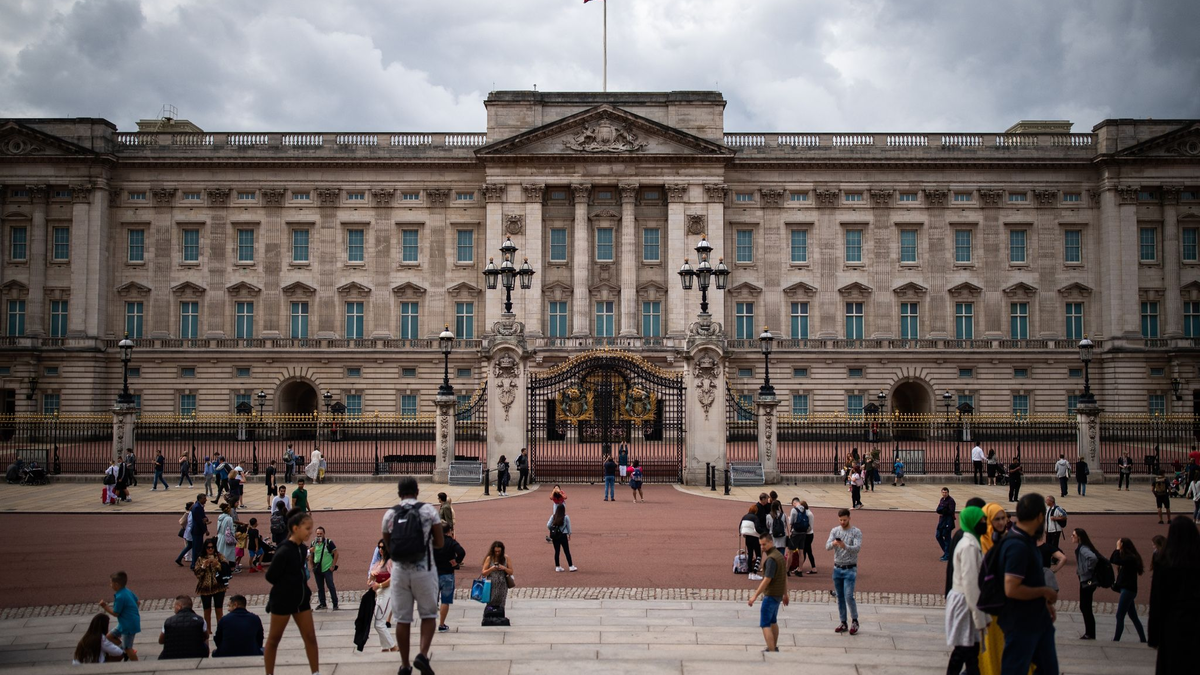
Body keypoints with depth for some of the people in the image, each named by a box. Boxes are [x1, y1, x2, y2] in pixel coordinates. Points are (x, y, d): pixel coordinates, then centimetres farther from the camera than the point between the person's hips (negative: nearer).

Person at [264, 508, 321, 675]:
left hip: (301, 599, 7)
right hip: (282, 600, -7)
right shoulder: (284, 551, -22)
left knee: (310, 637, 7)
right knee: (274, 639, 9)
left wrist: (304, 590, 4)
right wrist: (286, 587, -5)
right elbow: (271, 576, -16)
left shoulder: (302, 549, 2)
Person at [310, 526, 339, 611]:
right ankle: (322, 604, 19)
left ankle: (335, 604, -3)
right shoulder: (313, 543, 7)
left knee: (331, 586, -6)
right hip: (317, 569, 5)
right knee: (320, 588, 10)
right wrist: (311, 566, 8)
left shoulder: (329, 542, -6)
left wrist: (333, 566, -11)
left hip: (327, 569, -5)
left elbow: (336, 554, -6)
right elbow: (310, 556, 16)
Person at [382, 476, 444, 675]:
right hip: (423, 570, -2)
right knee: (428, 615, 12)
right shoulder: (429, 510, -3)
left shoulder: (390, 514, 3)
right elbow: (440, 543, 1)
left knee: (402, 619, 10)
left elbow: (387, 545, 11)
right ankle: (423, 655, -7)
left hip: (399, 571, 2)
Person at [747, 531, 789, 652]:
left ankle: (772, 650, -14)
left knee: (765, 624, -8)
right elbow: (785, 577, 18)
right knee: (773, 621, 23)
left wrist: (755, 596, -23)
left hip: (771, 595, -10)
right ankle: (774, 647, 33)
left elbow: (767, 580, -25)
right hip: (778, 595, 10)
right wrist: (785, 594, 26)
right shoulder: (780, 555, 9)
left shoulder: (771, 558, -21)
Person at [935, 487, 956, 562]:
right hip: (942, 520, 9)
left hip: (948, 521, -9)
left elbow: (951, 511, -19)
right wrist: (939, 511, -7)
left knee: (947, 538, -4)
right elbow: (938, 509, 15)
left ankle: (947, 555, 3)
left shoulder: (951, 500, -12)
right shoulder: (942, 500, 13)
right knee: (938, 536, 9)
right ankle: (947, 551, 23)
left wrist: (942, 511, -20)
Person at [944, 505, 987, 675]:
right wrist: (979, 618, -21)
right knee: (963, 651, -3)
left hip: (968, 602, 9)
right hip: (965, 603, -9)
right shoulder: (969, 546, -19)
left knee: (971, 650, 14)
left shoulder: (970, 543, 11)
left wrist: (981, 616, 16)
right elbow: (970, 583, -23)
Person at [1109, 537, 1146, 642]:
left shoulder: (1131, 558, -14)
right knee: (1133, 617, 14)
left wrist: (1118, 549, -16)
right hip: (1127, 589, 10)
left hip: (1128, 590, -10)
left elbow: (1116, 561, -25)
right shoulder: (1127, 557, 14)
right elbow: (1111, 560, 14)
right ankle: (1143, 639, 19)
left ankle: (1116, 639, -7)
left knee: (1120, 616, -8)